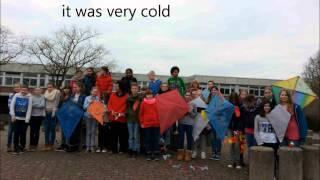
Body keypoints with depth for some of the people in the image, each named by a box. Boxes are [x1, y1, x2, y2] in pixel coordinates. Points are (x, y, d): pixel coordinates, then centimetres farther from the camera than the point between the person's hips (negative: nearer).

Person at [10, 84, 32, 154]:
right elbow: (12, 105, -1)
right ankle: (16, 148, 9)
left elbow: (29, 108, -6)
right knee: (16, 133, 1)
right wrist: (13, 115, -6)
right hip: (16, 117, 0)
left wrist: (27, 119, -8)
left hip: (24, 118, 0)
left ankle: (22, 147, 20)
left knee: (23, 133, 7)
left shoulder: (29, 97, -5)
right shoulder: (16, 95, -3)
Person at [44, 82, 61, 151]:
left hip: (53, 112, -4)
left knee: (52, 129, 1)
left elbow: (56, 103, -7)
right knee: (46, 129, 4)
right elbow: (45, 102, 14)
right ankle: (46, 145, 10)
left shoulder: (57, 92, -4)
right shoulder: (46, 92, 11)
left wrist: (54, 112, -12)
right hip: (46, 112, 5)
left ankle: (51, 145, 8)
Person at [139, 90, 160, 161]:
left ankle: (156, 154, 15)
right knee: (147, 139, 7)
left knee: (156, 139, 6)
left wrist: (159, 121, 1)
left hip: (156, 124, 0)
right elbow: (141, 113, 3)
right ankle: (148, 154, 16)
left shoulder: (156, 102, 1)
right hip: (146, 124, 0)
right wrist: (141, 123, 1)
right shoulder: (143, 103, 0)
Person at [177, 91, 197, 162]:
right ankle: (180, 153, 18)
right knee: (181, 138, 5)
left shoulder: (193, 105, 4)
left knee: (189, 138, 4)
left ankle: (188, 153, 16)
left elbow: (195, 115, 4)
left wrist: (190, 112, -13)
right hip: (181, 123, 0)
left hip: (190, 124, 0)